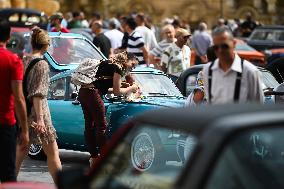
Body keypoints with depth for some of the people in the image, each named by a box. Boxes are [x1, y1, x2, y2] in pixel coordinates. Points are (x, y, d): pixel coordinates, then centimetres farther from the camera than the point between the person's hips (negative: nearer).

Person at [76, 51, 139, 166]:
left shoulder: (109, 64, 22)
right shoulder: (118, 67, -4)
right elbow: (117, 92, -3)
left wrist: (124, 89, 23)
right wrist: (130, 89, 13)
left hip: (82, 92, 9)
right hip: (92, 93, -9)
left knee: (89, 126, 11)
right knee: (101, 126, -3)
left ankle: (94, 157, 15)